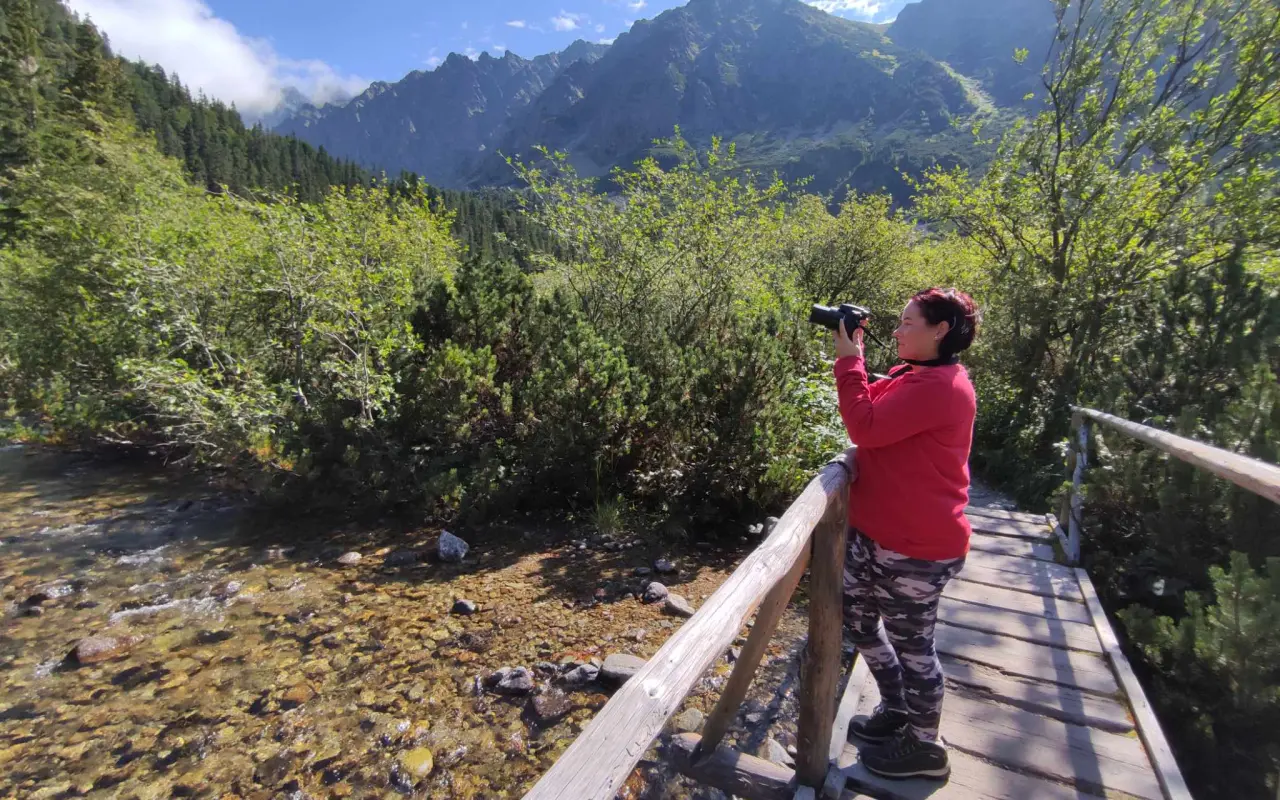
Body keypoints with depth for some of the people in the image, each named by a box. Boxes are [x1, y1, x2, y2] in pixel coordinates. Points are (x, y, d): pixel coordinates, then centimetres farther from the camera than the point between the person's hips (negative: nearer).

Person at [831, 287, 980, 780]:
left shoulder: (938, 386, -21)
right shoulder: (918, 377, 13)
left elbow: (866, 428, -25)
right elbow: (873, 410, 15)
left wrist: (849, 359, -18)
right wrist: (849, 357, 3)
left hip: (917, 545, -10)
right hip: (877, 532, 10)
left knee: (911, 643, 8)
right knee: (858, 618, 21)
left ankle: (924, 747, 33)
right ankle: (897, 710, 42)